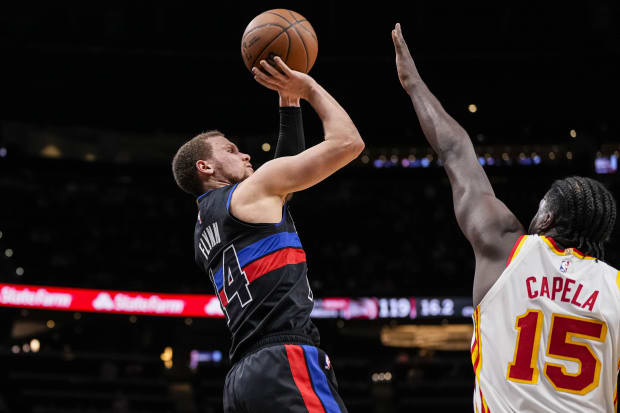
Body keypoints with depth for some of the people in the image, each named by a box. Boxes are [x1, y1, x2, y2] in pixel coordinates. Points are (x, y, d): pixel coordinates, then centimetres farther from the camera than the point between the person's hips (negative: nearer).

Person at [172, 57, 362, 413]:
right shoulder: (253, 190, 4)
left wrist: (289, 100, 38)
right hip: (286, 363, -9)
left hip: (245, 373, 9)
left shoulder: (205, 227, 28)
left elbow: (289, 173, 39)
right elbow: (347, 142, 2)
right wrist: (309, 88, 16)